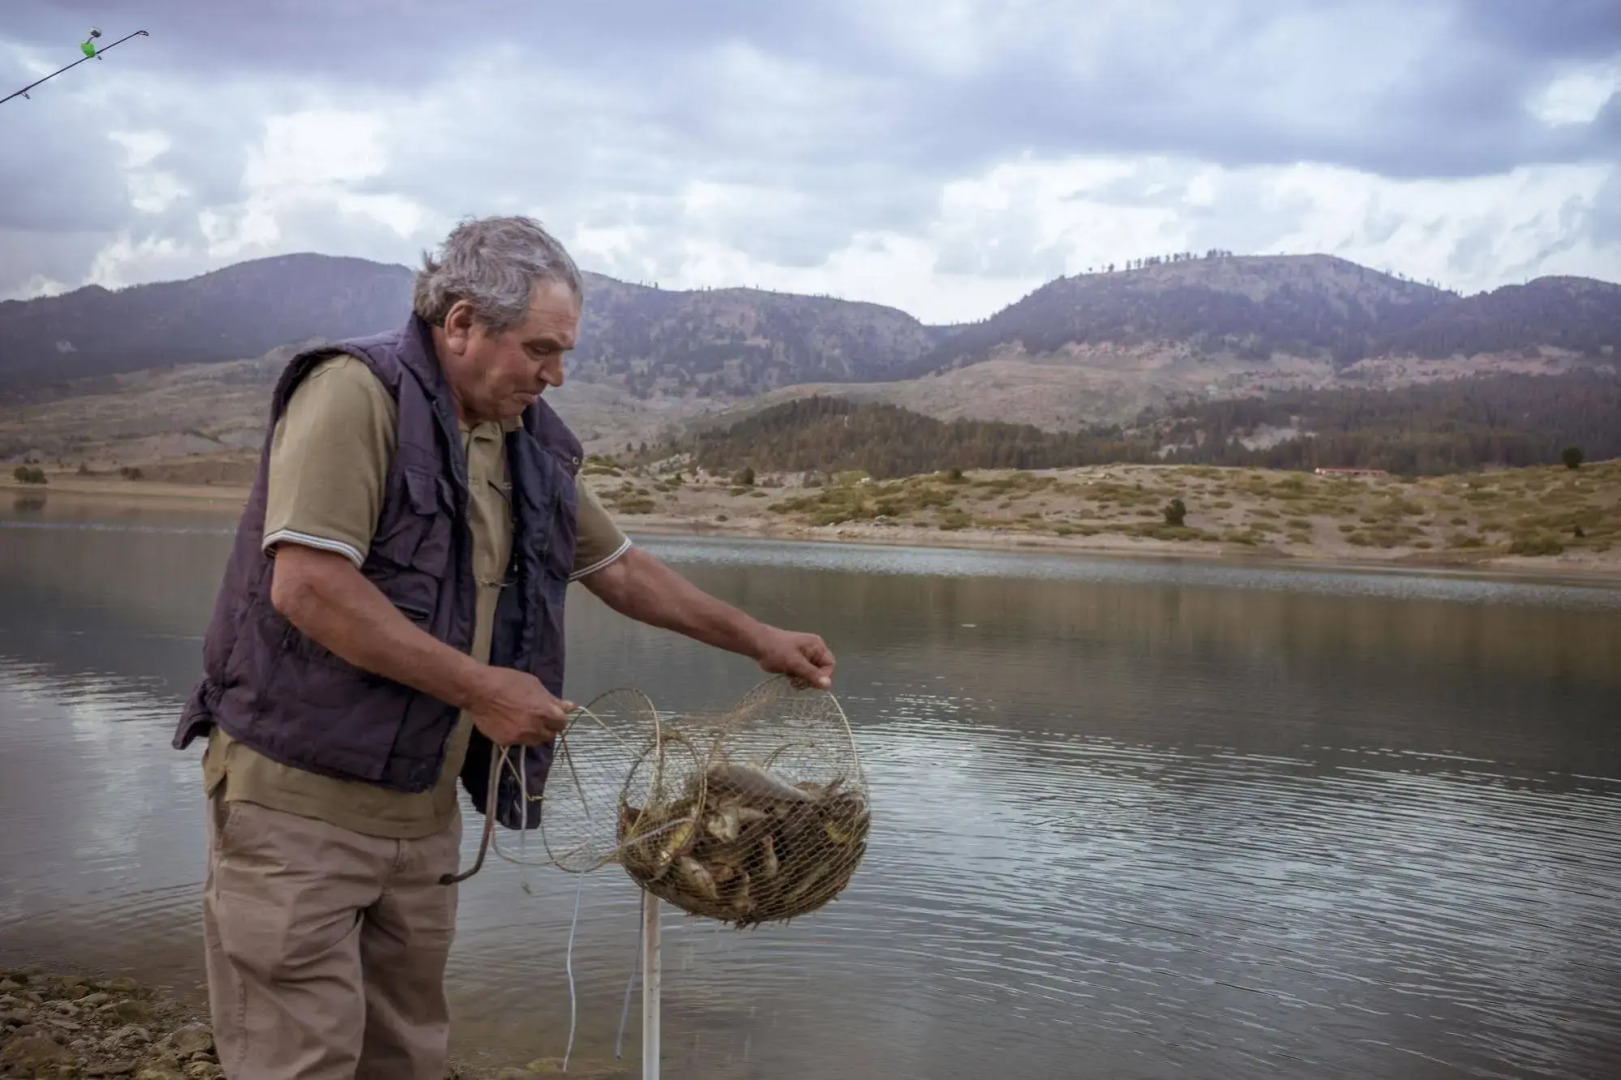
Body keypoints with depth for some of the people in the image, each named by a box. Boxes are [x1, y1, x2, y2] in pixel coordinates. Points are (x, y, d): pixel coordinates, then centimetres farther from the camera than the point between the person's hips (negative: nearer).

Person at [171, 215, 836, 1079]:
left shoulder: (530, 444, 9)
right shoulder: (357, 392, -14)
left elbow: (618, 568, 20)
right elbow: (305, 586, -24)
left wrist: (757, 640, 18)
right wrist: (476, 688, -20)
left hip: (424, 808, 7)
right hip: (301, 798, -7)